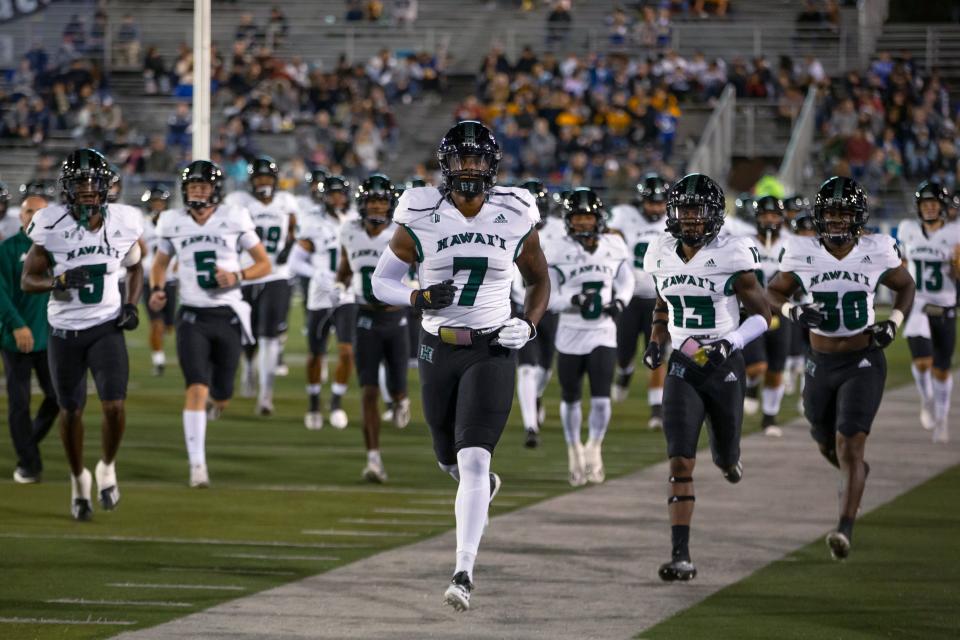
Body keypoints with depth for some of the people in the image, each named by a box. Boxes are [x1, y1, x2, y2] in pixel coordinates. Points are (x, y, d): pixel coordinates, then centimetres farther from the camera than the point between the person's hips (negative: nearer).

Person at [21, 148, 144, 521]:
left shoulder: (122, 223, -6)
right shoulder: (52, 225, -13)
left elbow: (134, 268, 14)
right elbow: (28, 280, -7)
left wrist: (131, 306, -1)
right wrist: (59, 282, -26)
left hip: (106, 326, 0)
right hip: (64, 330, 0)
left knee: (114, 406, -14)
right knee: (71, 411, 8)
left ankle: (108, 467, 13)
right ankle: (78, 480, 31)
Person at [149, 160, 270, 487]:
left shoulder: (234, 220, -4)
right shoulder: (173, 223, 1)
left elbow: (264, 263, 2)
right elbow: (160, 264, 18)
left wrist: (237, 276, -16)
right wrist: (157, 289, -2)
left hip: (228, 316, 0)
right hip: (193, 317, 0)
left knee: (221, 396, 9)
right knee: (196, 389, -16)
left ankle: (216, 396, 49)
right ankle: (197, 465, -14)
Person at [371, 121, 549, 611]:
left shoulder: (514, 217, -4)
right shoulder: (421, 217, -7)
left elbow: (539, 280, 12)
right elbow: (382, 281, 0)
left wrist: (528, 325, -6)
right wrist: (422, 297, -19)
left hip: (492, 351, -2)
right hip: (438, 349, 2)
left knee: (473, 460, -16)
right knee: (451, 459, 17)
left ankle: (464, 574, -17)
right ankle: (484, 486, 55)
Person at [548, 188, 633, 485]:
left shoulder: (614, 248, -1)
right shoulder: (558, 253, -8)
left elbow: (626, 281, 13)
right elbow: (547, 296, -6)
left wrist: (619, 302, -7)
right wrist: (573, 300, -24)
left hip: (603, 333, 0)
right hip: (570, 334, 0)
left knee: (601, 398, -11)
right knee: (571, 399, 11)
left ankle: (594, 449, 11)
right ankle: (575, 452, 31)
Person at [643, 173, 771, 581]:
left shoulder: (732, 256, -12)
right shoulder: (661, 255, 3)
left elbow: (761, 314, -6)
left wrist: (731, 344, -21)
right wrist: (656, 342, 4)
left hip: (724, 367, -2)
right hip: (682, 367, 2)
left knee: (725, 457, 14)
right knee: (680, 462, -12)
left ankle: (728, 458, 55)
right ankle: (681, 556, -14)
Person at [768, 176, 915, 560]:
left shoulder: (876, 252, -9)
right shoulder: (803, 255, -8)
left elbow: (905, 287, 9)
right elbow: (774, 292, 4)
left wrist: (893, 323, -7)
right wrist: (795, 312, -16)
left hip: (863, 363, -3)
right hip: (821, 364, 3)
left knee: (850, 446, -15)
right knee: (827, 445, 20)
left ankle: (845, 531, -17)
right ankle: (856, 472, 55)